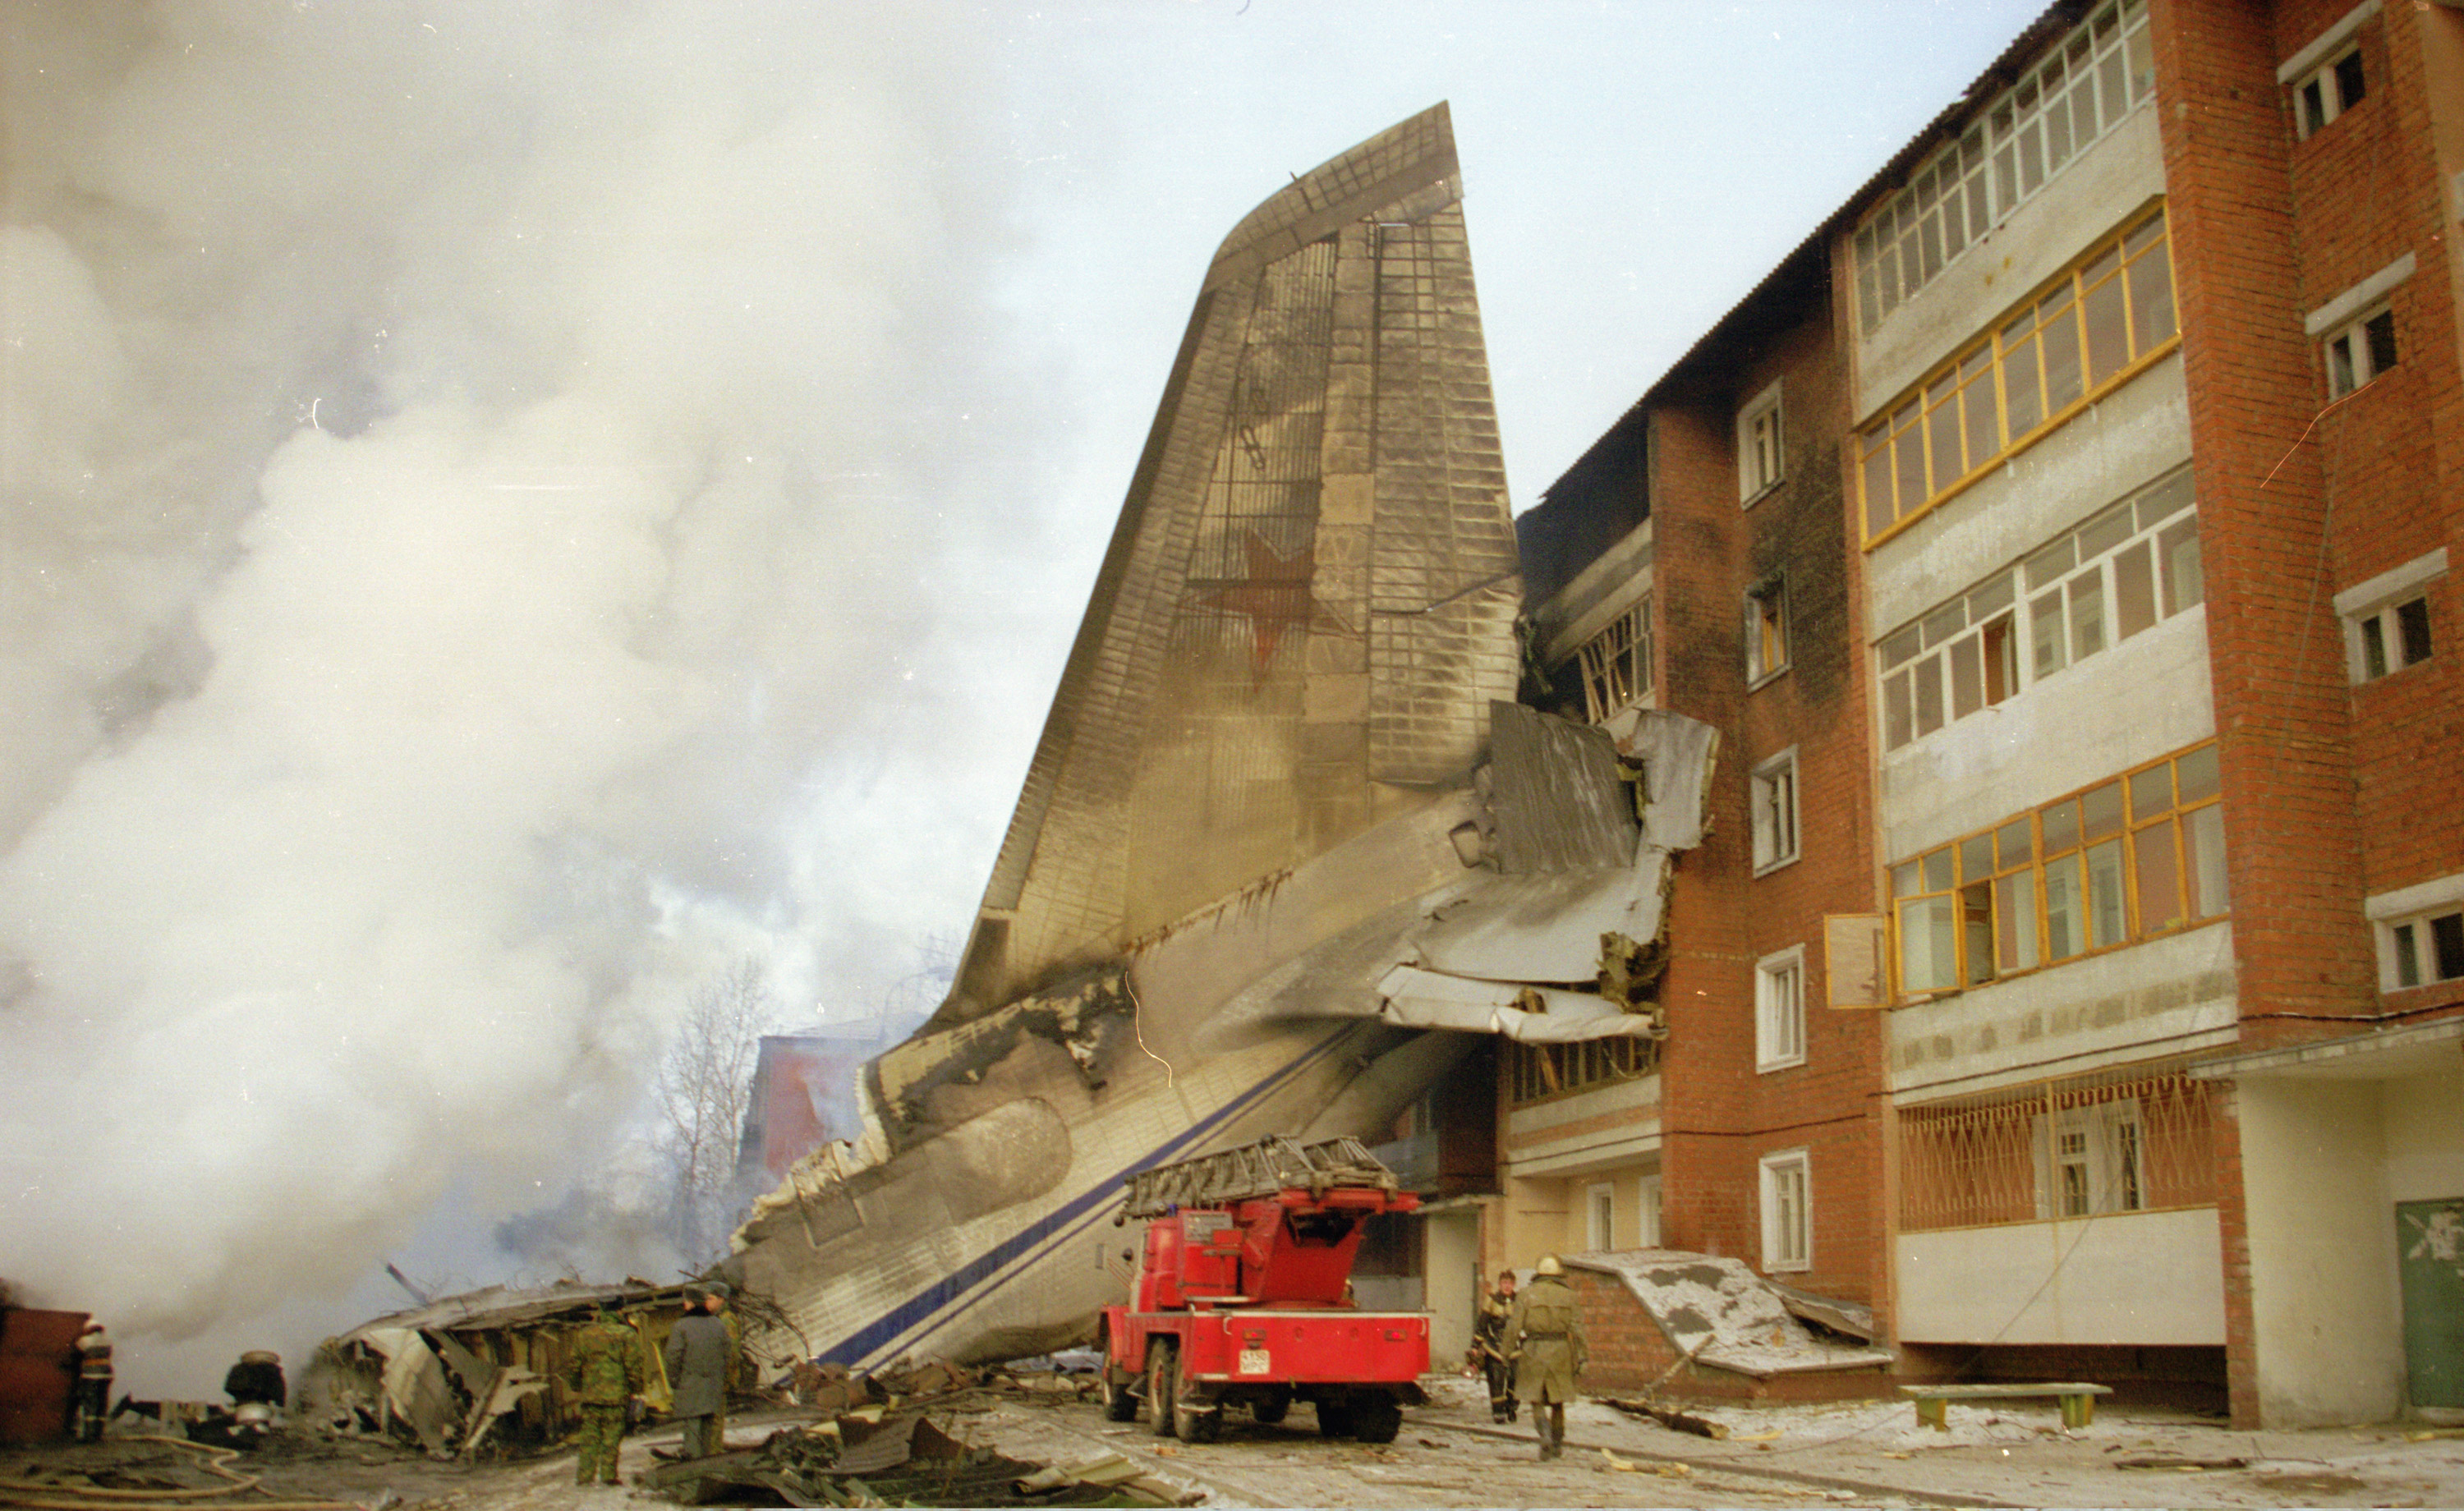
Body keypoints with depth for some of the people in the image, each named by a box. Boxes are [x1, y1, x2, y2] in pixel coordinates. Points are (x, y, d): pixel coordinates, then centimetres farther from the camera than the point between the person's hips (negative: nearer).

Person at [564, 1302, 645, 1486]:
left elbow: (572, 1364, 9)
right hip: (616, 1395, -3)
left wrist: (576, 1388, 20)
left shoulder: (583, 1335, 6)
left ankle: (584, 1476, 9)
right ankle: (608, 1475, 2)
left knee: (590, 1437, 10)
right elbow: (634, 1366, -8)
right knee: (612, 1436, 2)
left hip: (590, 1395, 3)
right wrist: (633, 1389, 3)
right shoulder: (626, 1335, -6)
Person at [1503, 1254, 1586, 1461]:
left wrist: (1509, 1353, 3)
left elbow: (1514, 1327, -4)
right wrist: (1582, 1357, 1)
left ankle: (1545, 1432, -20)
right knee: (1557, 1400, 17)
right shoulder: (1568, 1296, 3)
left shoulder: (1526, 1296, 0)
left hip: (1532, 1352, -2)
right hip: (1560, 1352, 2)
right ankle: (1557, 1444, 23)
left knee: (1536, 1399, 5)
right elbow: (1576, 1328, -1)